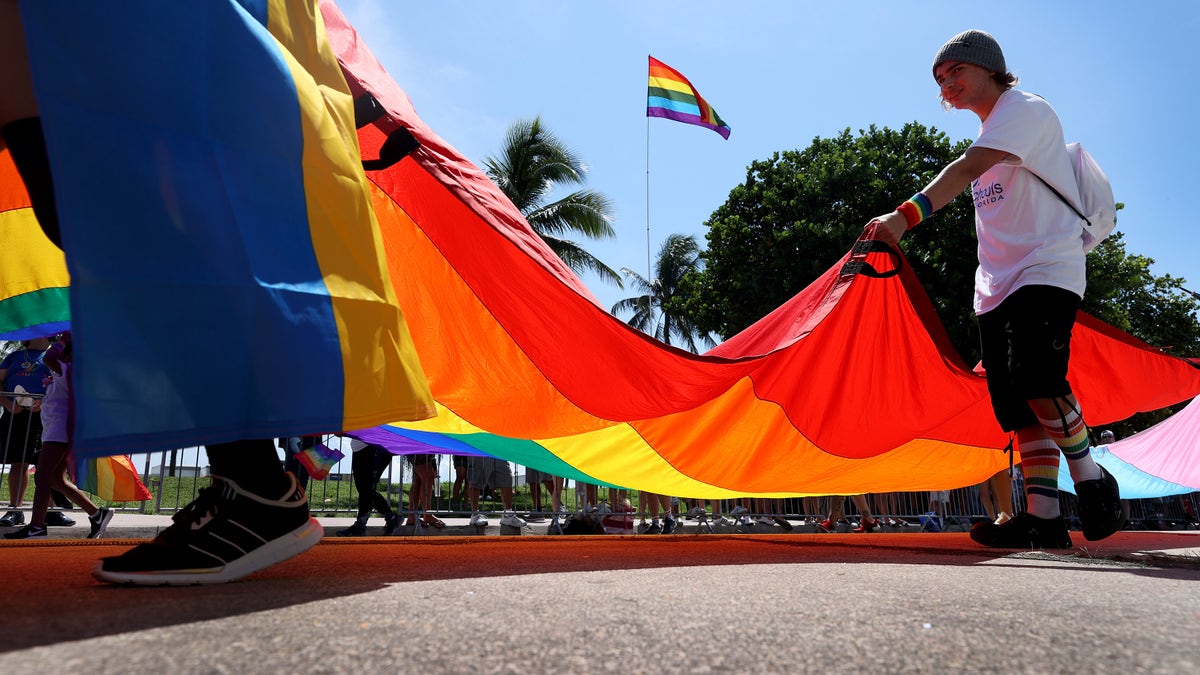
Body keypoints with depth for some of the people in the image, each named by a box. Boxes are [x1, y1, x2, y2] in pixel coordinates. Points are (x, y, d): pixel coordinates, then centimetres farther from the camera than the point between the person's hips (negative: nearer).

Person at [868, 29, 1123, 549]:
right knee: (1020, 405, -1)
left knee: (1037, 379, -24)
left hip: (1047, 271, -8)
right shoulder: (989, 137, 24)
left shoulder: (1026, 110, -4)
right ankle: (1043, 518, -2)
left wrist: (907, 215, -37)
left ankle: (1092, 481, -4)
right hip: (998, 286, 8)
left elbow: (968, 167, -23)